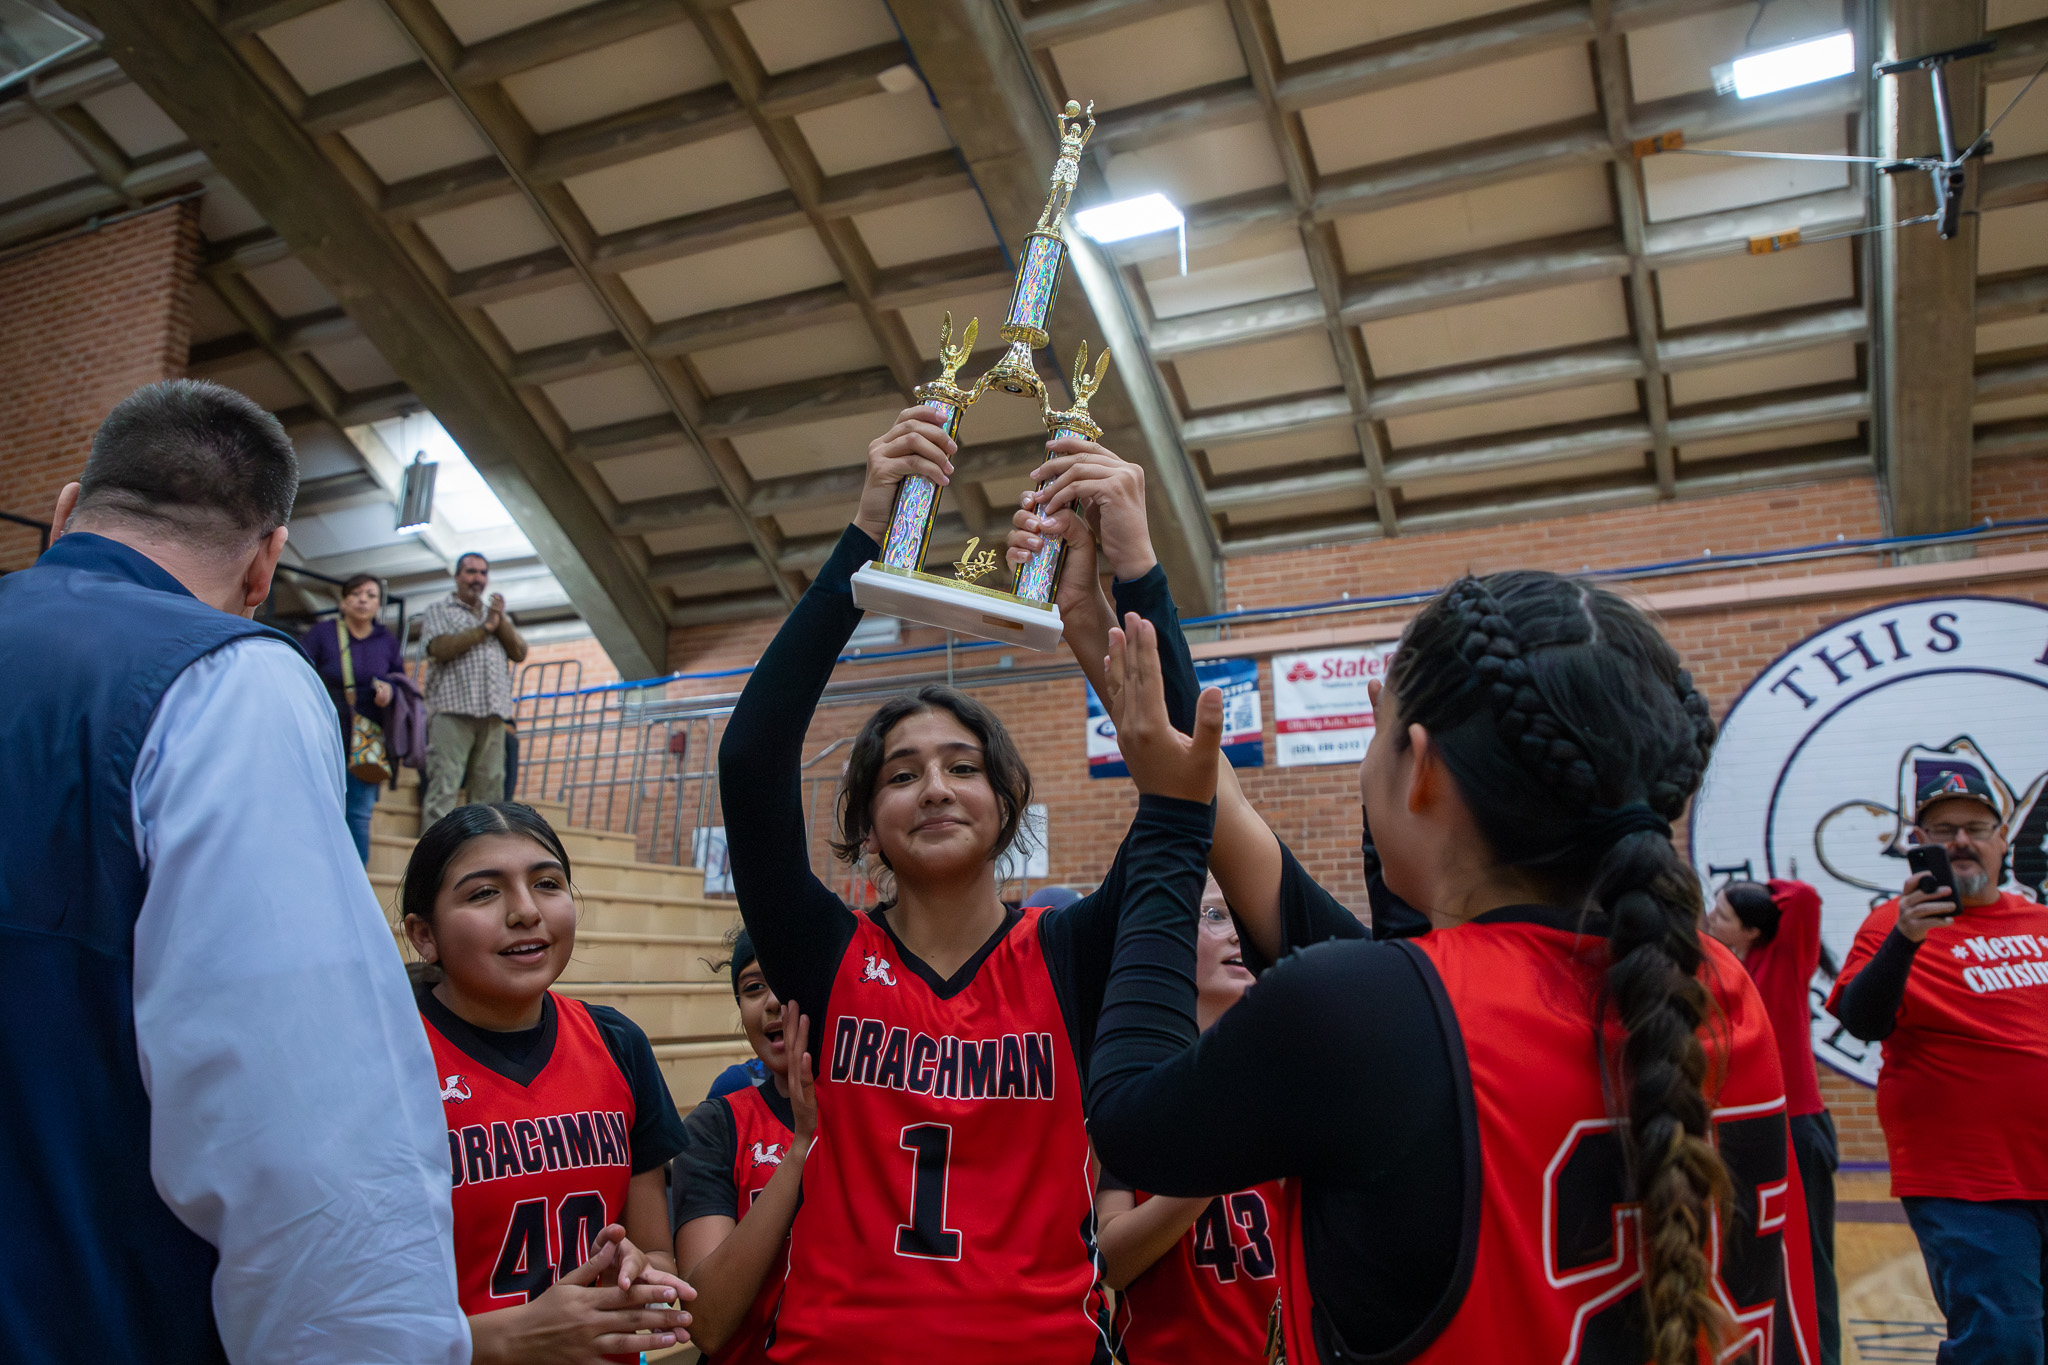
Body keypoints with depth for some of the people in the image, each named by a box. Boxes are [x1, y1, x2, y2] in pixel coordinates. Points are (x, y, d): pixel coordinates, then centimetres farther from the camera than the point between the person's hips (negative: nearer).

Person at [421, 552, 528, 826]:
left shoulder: (497, 614, 25)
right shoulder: (439, 611, 10)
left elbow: (519, 653, 12)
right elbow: (440, 648, -9)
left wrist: (501, 623, -1)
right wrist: (485, 628, -4)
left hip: (493, 713, 5)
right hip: (453, 710, -5)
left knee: (489, 787, 2)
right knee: (444, 784, -11)